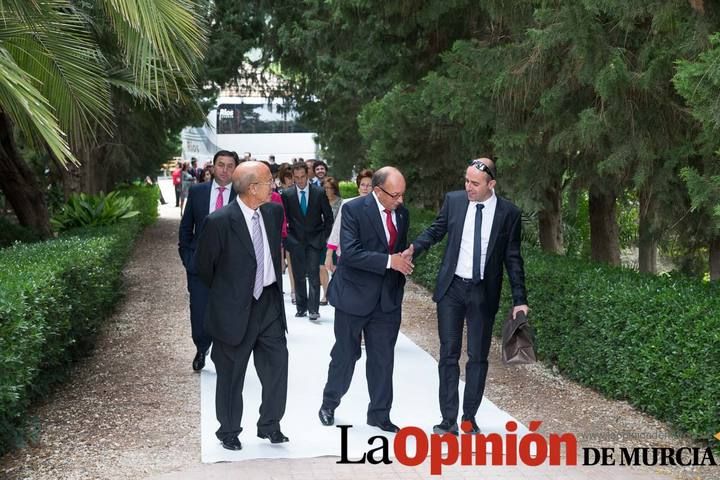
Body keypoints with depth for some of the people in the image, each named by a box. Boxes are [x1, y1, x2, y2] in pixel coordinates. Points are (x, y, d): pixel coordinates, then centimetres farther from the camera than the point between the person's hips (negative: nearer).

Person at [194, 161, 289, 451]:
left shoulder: (274, 212, -2)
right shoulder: (219, 221, -20)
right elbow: (203, 265, -6)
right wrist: (224, 291, 8)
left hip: (270, 302, 5)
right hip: (235, 308, -5)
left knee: (277, 365, 7)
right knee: (231, 374, 10)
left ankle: (270, 425, 25)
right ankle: (228, 431, 28)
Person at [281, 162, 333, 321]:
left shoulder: (319, 193, -1)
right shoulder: (287, 194, 1)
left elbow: (328, 216, 5)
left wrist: (324, 236, 0)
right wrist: (287, 236, -1)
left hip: (314, 240, -1)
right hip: (295, 241, 2)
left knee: (313, 274, -9)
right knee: (298, 275, 6)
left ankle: (313, 309, -8)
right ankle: (301, 307, 16)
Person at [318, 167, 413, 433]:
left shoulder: (402, 213, 5)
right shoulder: (354, 209, -14)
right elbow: (350, 252, -23)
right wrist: (389, 261, -25)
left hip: (387, 300, 5)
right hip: (354, 295, -4)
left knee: (383, 358, 9)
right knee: (345, 355, 9)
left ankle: (379, 413, 21)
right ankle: (329, 404, 30)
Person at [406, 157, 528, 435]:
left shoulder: (509, 213, -5)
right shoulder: (454, 200, -1)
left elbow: (513, 258, 0)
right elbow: (436, 230, 10)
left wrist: (519, 300, -3)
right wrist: (414, 248, -10)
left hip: (484, 293, -1)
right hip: (451, 288, 1)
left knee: (478, 357, 6)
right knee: (448, 354, 3)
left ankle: (469, 417, 19)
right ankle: (449, 420, 9)